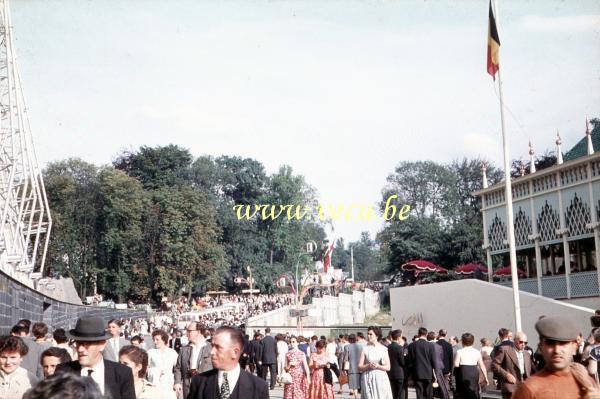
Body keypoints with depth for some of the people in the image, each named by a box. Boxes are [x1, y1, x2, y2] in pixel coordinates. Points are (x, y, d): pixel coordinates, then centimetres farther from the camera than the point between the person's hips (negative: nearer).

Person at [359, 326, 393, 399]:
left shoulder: (383, 349, 5)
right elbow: (359, 367, 2)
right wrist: (368, 366, -16)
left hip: (381, 379, 1)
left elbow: (388, 367, 3)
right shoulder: (365, 349, 4)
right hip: (368, 379, -1)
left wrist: (378, 366, -14)